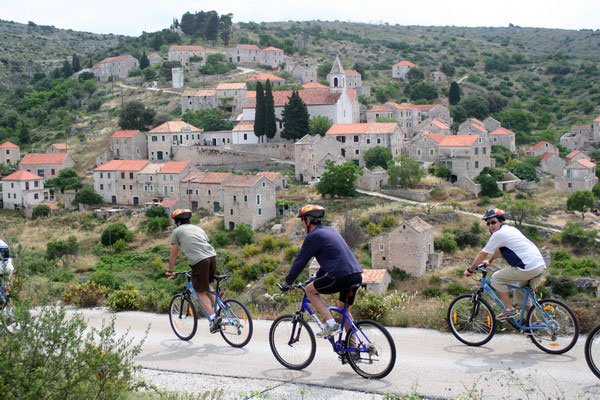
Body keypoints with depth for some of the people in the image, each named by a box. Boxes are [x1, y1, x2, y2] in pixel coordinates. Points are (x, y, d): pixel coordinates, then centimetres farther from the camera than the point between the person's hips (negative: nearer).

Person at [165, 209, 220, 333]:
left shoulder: (177, 231, 14)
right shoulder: (198, 228, 29)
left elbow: (174, 254, 15)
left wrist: (170, 271, 25)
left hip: (198, 261, -6)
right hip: (212, 257, 6)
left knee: (200, 292, 6)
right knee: (207, 285, 28)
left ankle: (213, 319, -5)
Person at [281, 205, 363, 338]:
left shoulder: (313, 236, -3)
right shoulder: (330, 230, 23)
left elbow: (300, 261, 0)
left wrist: (287, 283, 10)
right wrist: (316, 277, 40)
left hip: (342, 276, -8)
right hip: (357, 275, 9)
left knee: (310, 290, 8)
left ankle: (331, 324, -1)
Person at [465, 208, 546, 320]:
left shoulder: (499, 234, -6)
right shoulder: (510, 229, 20)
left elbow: (482, 254, 0)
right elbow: (499, 249, 38)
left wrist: (470, 270, 11)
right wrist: (489, 262, 49)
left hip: (528, 268, -9)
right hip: (541, 265, 9)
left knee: (496, 278, 2)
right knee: (521, 290, 27)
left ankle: (509, 309, 3)